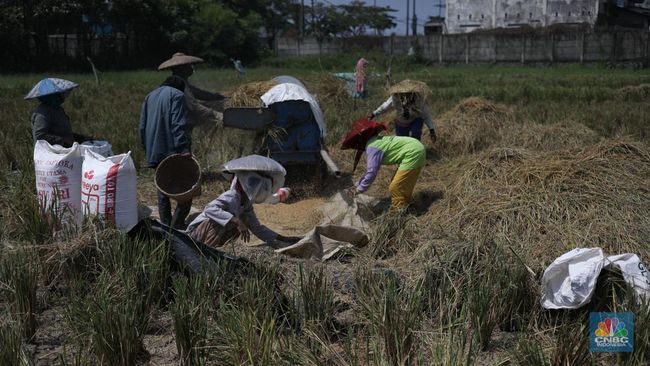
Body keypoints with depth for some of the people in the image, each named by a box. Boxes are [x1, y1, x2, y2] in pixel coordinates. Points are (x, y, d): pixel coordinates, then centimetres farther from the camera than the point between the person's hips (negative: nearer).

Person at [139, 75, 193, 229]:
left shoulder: (149, 97, 19)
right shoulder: (177, 95, -3)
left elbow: (142, 127, 18)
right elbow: (178, 124, -16)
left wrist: (147, 150, 22)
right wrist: (184, 149, -23)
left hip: (154, 153, 7)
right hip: (173, 152, -7)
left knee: (163, 191, 14)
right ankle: (176, 226, -12)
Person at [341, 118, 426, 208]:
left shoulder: (372, 147, -16)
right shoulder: (374, 141, 15)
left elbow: (371, 172, -19)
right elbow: (370, 168, 24)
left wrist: (359, 190, -8)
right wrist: (358, 184, 26)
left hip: (413, 153, -10)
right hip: (416, 150, 10)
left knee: (395, 188, -8)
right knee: (404, 186, 21)